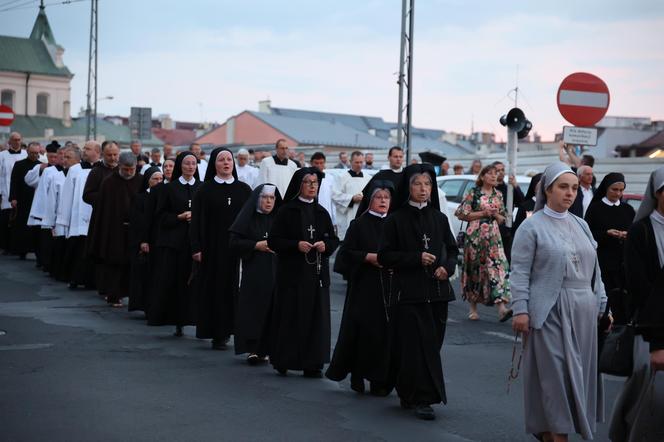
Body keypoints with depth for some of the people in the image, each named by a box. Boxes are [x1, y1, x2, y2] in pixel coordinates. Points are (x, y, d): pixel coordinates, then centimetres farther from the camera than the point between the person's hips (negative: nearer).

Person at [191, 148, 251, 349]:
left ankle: (225, 331, 11)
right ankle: (217, 333, 5)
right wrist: (196, 248, -8)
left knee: (232, 288, 0)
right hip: (212, 247, -1)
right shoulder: (205, 190, 3)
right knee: (214, 288, -1)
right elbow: (197, 220, -1)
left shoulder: (244, 189, 7)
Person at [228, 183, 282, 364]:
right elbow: (234, 241, -1)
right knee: (254, 309, -6)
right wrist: (256, 245, -10)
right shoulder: (248, 218, 3)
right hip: (253, 272, -2)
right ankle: (253, 349, -2)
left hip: (276, 272, 2)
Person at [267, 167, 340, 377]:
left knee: (316, 316, 1)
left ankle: (312, 363, 6)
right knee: (291, 316, -4)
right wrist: (296, 245, -18)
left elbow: (334, 240, 14)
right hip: (292, 273, -4)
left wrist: (325, 245, -7)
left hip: (317, 273, 4)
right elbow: (273, 241, -5)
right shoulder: (287, 211, -2)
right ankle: (284, 361, 8)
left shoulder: (321, 212, 12)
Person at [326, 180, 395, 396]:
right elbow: (346, 252, -4)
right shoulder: (359, 224, 1)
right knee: (364, 329, -5)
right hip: (364, 287, -3)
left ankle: (380, 379, 6)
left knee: (385, 332, -1)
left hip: (388, 287, 3)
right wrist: (369, 257, -14)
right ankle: (357, 375, 9)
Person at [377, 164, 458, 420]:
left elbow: (452, 250, 15)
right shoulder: (396, 220, -1)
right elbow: (384, 256, -4)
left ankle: (409, 395, 21)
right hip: (408, 291, -4)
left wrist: (447, 268, -6)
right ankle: (421, 399, -5)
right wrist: (417, 258, -15)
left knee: (432, 344, 6)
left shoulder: (439, 219, 10)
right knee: (417, 346, -8)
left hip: (437, 291, 4)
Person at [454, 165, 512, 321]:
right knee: (474, 269, 4)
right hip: (475, 236, -3)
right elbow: (462, 214, -6)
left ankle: (501, 308, -20)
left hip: (494, 236, 3)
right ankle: (473, 307, 18)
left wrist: (496, 215, -4)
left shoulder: (498, 195, 12)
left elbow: (502, 219, 18)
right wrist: (483, 213, -11)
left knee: (498, 267, -11)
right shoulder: (473, 193, 0)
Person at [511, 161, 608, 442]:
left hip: (582, 312, 6)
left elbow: (594, 270, 16)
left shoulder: (580, 225, 13)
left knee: (579, 370, 8)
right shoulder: (532, 226, -3)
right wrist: (520, 310, -14)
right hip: (549, 312, -6)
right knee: (555, 372, -4)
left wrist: (601, 303, 12)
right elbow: (520, 271, -7)